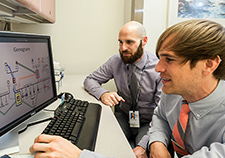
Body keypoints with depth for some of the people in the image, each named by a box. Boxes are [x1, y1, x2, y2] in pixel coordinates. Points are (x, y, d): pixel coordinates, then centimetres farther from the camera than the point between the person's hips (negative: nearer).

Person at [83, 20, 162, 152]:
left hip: (149, 123, -2)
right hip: (123, 117, 3)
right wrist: (103, 94, -21)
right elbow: (89, 80, 2)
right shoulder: (116, 61, -6)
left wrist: (143, 146, -31)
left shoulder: (159, 69, -16)